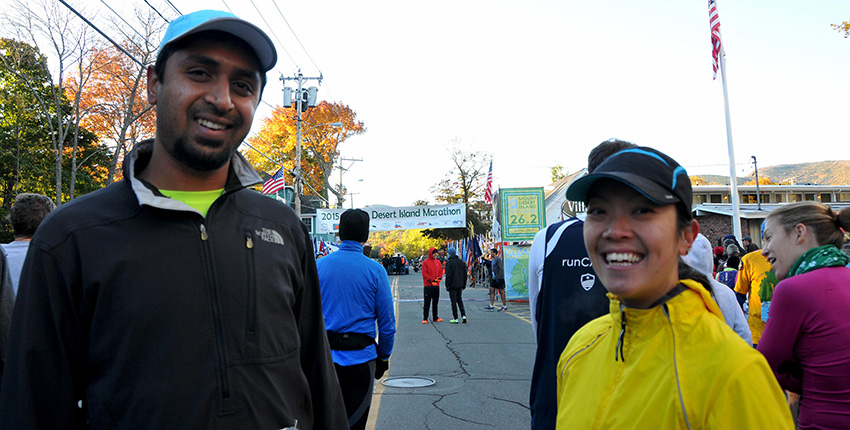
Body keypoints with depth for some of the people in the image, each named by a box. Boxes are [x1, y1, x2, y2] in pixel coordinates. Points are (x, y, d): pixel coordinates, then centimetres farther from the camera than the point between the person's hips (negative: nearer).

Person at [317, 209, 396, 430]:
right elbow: (387, 322, -4)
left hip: (325, 355, 2)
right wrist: (384, 356, 7)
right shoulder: (375, 270, -7)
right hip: (360, 358, -2)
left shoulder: (319, 265, -1)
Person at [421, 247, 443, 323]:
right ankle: (425, 319, -2)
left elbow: (441, 271, 13)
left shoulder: (438, 262, 11)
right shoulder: (425, 262, -4)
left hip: (436, 285, 5)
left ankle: (435, 318, 20)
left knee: (435, 302, 12)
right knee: (427, 303, -5)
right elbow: (424, 274, -9)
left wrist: (439, 278, -6)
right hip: (428, 285, -5)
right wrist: (432, 280, -16)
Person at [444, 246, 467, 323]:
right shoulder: (461, 262, 7)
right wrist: (464, 284, 17)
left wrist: (447, 285, -8)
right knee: (459, 300, 17)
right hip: (460, 285, 6)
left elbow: (448, 276, -16)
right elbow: (465, 274, 10)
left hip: (452, 285, -6)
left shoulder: (449, 263, -12)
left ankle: (455, 318, 3)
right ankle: (463, 315, 5)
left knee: (454, 302, 1)